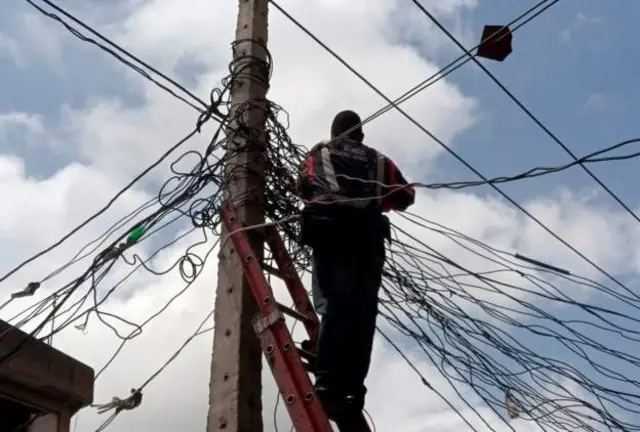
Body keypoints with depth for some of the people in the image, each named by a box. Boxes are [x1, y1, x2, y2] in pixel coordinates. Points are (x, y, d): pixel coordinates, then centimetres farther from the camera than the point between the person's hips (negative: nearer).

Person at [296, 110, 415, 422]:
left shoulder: (319, 153, 24)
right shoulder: (378, 160, 27)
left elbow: (303, 188, 14)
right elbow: (405, 196, 21)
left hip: (330, 230, -1)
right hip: (368, 235, 1)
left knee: (334, 304, -14)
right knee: (362, 309, -3)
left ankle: (327, 384, -30)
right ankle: (352, 389, -13)